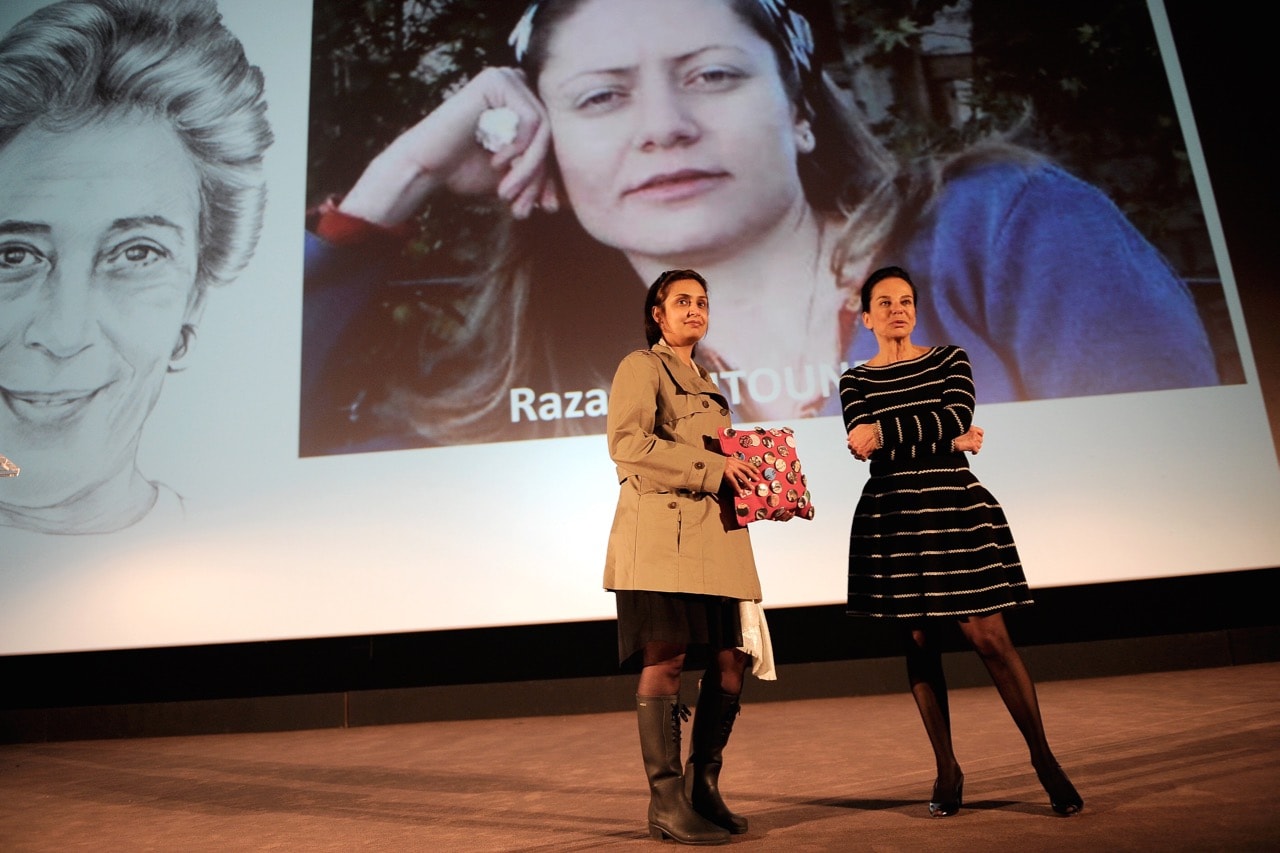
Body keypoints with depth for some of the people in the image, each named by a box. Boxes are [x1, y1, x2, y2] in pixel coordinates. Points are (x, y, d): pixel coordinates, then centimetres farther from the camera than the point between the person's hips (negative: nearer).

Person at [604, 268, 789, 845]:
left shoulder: (703, 380, 27)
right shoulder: (641, 366, 1)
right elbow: (626, 443, -14)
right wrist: (713, 469, -16)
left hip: (713, 533, 8)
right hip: (662, 531, -8)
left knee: (731, 658, 4)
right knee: (666, 658, -7)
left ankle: (703, 786, 19)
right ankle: (666, 805, 3)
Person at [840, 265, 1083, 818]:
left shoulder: (950, 359, 8)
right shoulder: (854, 381, 8)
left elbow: (957, 419, -10)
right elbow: (867, 449, -8)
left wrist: (884, 432, -15)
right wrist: (945, 441, -12)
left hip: (957, 511, -1)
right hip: (893, 518, 1)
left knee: (989, 637, -5)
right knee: (919, 642, 5)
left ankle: (1044, 760, 11)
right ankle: (947, 771, 17)